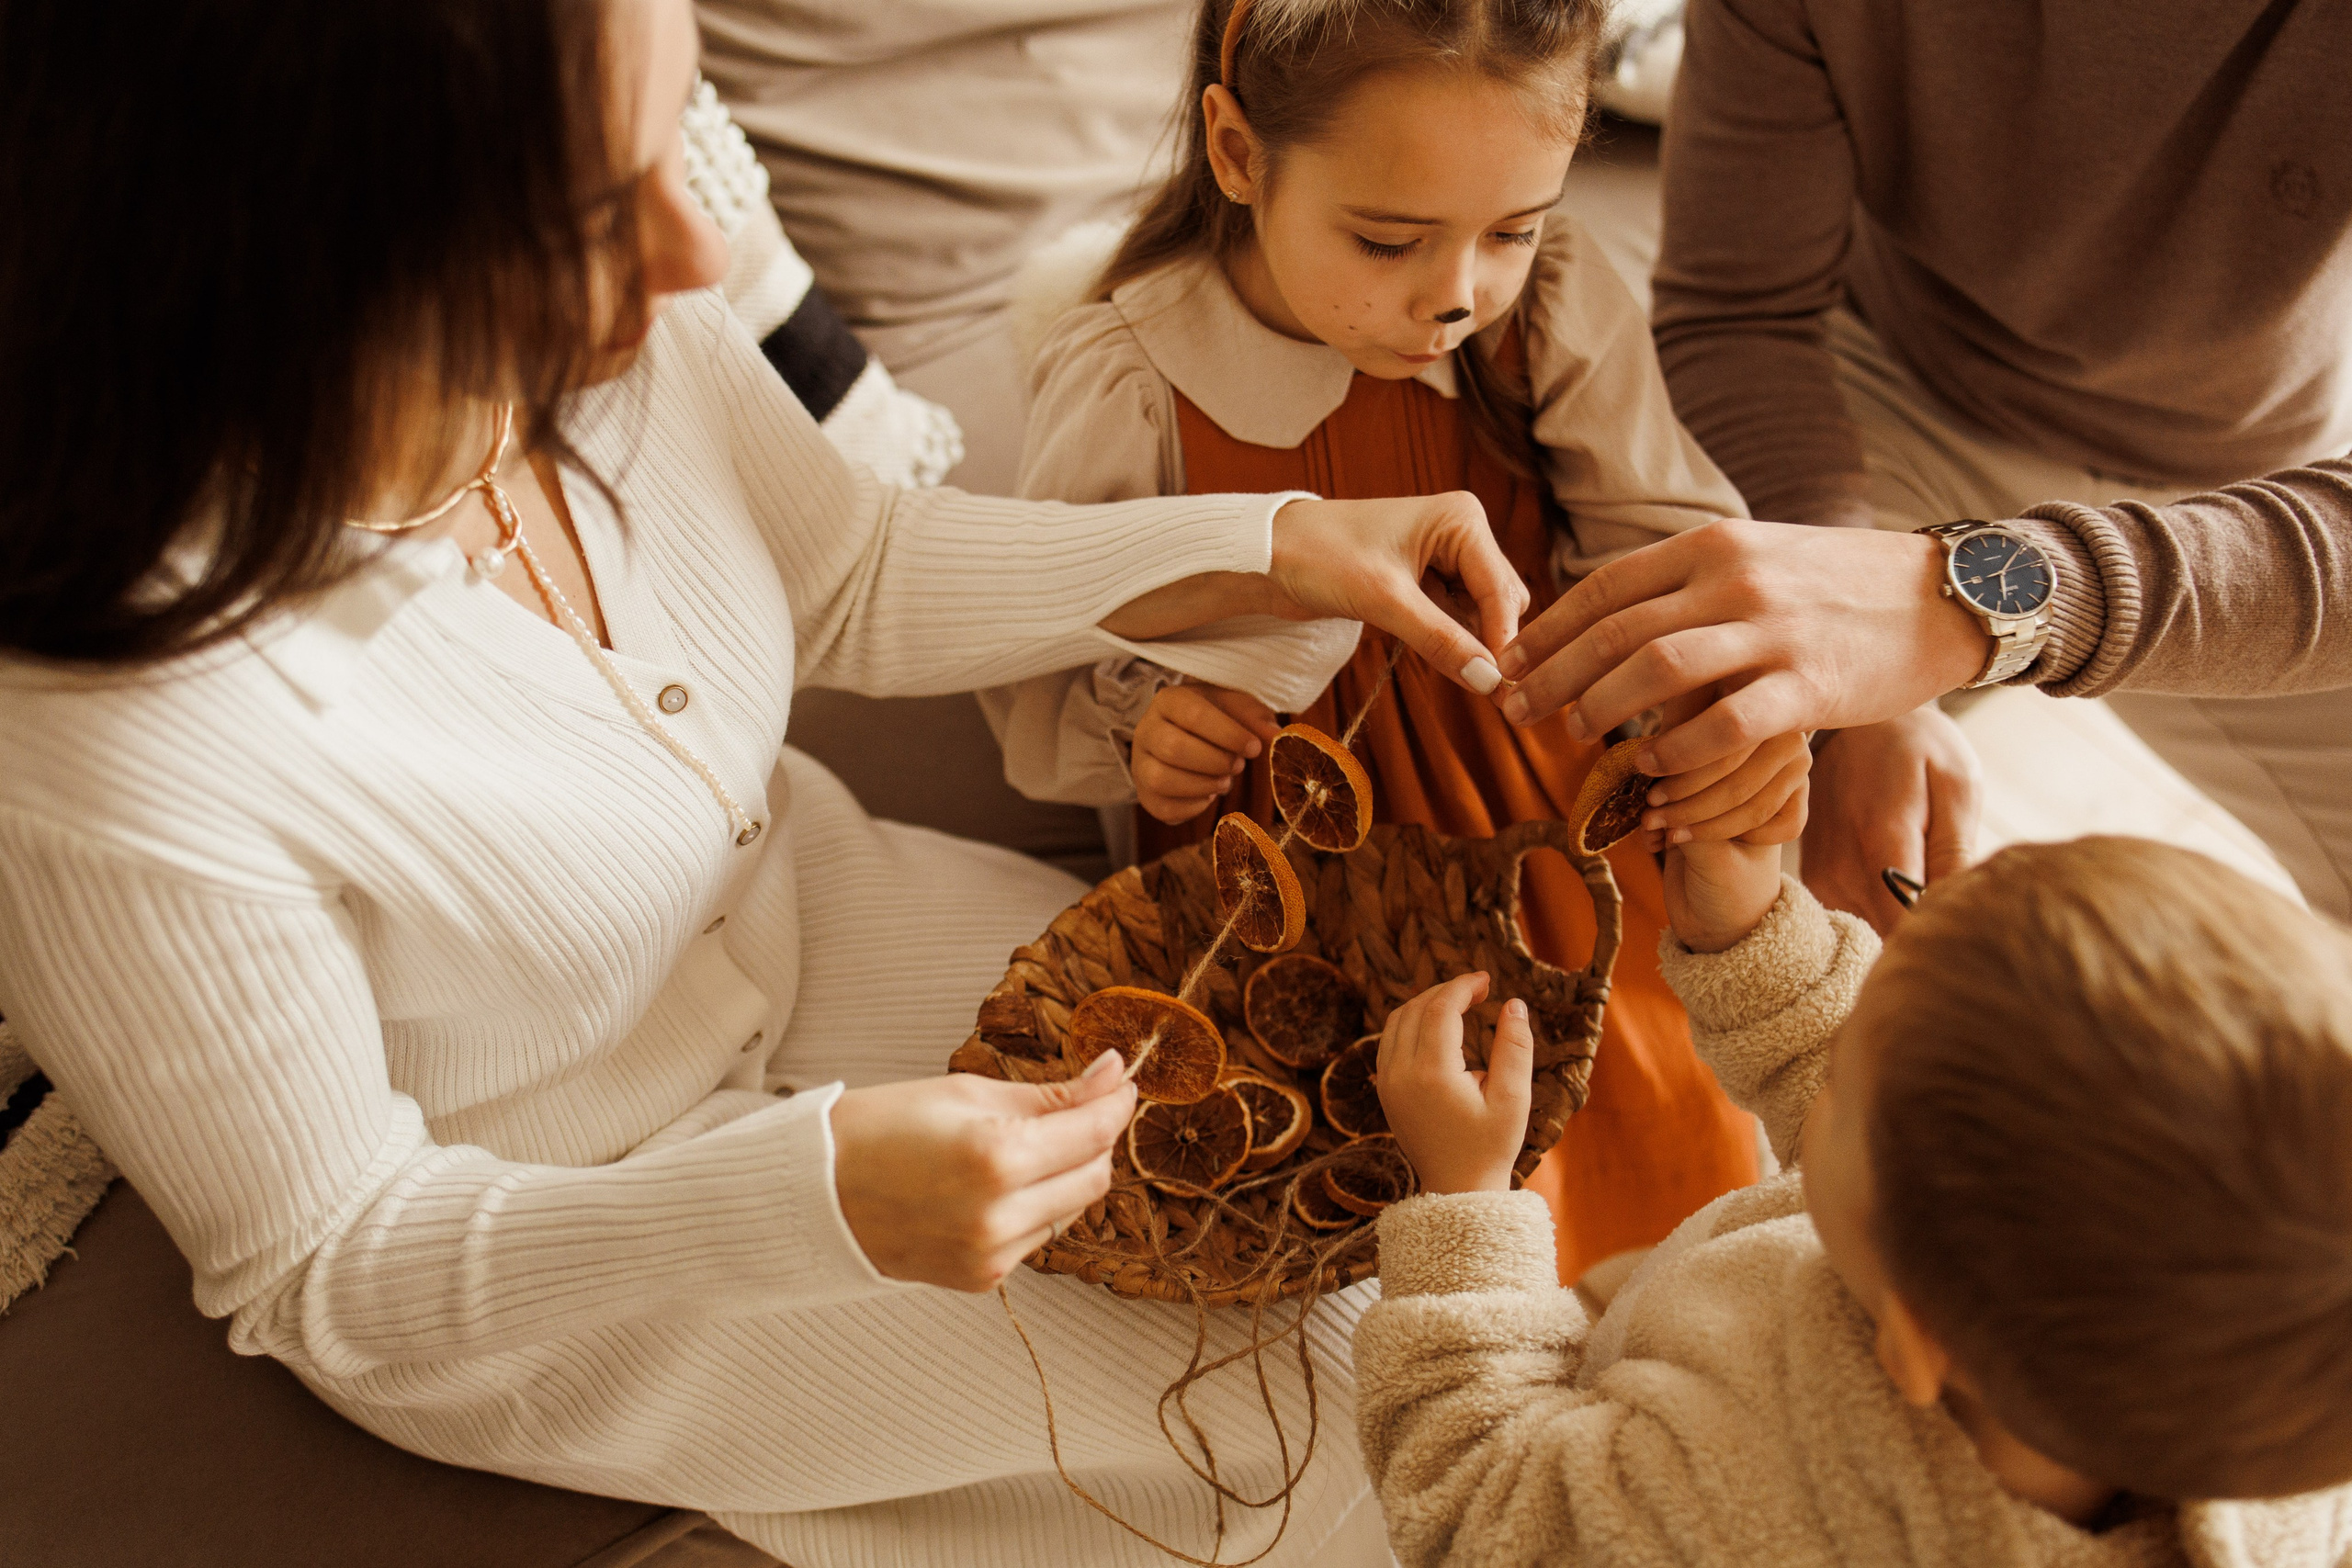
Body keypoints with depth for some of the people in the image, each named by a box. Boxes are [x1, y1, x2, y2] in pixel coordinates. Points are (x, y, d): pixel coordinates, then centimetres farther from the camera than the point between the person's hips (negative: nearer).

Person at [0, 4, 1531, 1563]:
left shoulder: (600, 317, -22)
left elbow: (851, 580, -1)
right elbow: (332, 1277, -23)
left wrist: (1270, 549, -13)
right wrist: (819, 1196, -37)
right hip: (534, 1238, -5)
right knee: (1275, 1422, -4)